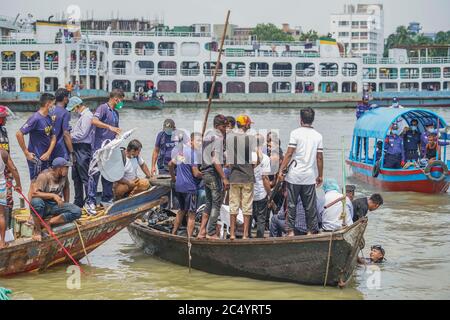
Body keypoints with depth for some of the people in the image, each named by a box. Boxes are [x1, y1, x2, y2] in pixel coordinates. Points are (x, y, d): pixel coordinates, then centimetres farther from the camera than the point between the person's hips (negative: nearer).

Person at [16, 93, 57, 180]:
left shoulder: (48, 118, 7)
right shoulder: (36, 118, -17)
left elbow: (53, 137, 12)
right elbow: (19, 134, -22)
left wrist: (48, 153, -3)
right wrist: (26, 153, -17)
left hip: (46, 157, 8)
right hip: (36, 158, -8)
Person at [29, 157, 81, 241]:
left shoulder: (64, 176, 1)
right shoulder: (44, 176, -18)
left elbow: (66, 188, 20)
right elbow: (34, 193, -27)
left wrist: (66, 204, 14)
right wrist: (53, 195, -30)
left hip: (55, 206, 5)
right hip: (43, 207, -5)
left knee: (77, 211, -18)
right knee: (36, 201, -41)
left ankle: (49, 223, -17)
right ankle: (37, 229, -19)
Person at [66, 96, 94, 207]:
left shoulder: (87, 116, -14)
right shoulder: (82, 116, 17)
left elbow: (82, 134, -19)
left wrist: (69, 136, -9)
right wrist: (71, 133, 4)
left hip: (83, 150, -10)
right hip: (78, 149, 10)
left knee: (85, 177, -7)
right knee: (76, 177, 14)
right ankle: (78, 201, 21)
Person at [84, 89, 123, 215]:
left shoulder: (115, 112, 19)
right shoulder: (103, 108, -7)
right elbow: (94, 121, -24)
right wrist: (109, 127, -30)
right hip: (99, 147, -8)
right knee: (95, 173, -8)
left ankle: (106, 199, 21)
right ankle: (90, 202, -9)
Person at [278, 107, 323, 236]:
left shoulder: (295, 133, -6)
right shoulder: (318, 136, 4)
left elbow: (289, 154, -10)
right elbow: (319, 157, 5)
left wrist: (281, 170, -6)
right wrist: (320, 175, 13)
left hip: (294, 175, -3)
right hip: (310, 177, 3)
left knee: (291, 205, 4)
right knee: (310, 206, 9)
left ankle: (291, 231, 3)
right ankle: (311, 231, 11)